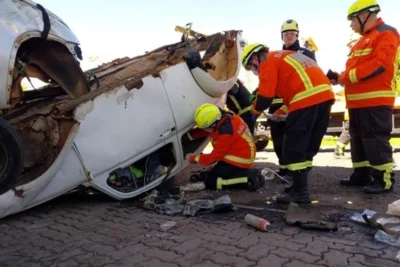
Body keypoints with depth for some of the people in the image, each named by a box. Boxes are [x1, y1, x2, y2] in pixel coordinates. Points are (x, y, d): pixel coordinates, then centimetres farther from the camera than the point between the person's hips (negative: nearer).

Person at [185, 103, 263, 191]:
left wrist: (193, 158, -8)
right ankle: (248, 173, 8)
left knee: (210, 182, -5)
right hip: (242, 156, 9)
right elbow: (203, 131, 8)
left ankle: (248, 179, -14)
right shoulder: (224, 117, -5)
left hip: (239, 160, -9)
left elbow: (214, 157, -18)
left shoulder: (226, 133, -29)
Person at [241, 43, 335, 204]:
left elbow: (266, 96, -4)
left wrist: (255, 109, 16)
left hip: (307, 98, -9)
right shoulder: (284, 57, 30)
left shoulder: (268, 62, 4)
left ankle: (300, 193, 4)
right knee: (307, 147, 15)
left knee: (293, 148, 0)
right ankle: (300, 187, 23)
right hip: (324, 94, 9)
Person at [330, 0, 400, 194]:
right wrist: (342, 77, 3)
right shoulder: (363, 39, 24)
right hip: (358, 101, 10)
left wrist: (347, 76, -16)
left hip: (375, 100, -10)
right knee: (359, 138, 12)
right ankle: (361, 175, 21)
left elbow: (379, 64, -18)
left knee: (375, 139, -8)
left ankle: (384, 179, 0)